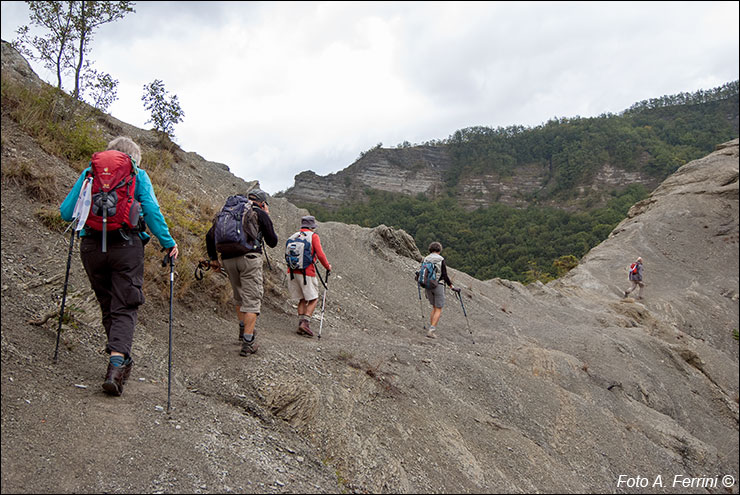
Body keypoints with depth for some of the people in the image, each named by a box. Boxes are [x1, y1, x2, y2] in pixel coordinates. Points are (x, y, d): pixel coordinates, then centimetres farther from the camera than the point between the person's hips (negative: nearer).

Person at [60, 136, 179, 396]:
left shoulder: (90, 172, 12)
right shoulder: (138, 175, 6)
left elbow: (66, 211, 11)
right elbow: (152, 212, -6)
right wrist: (168, 243, 0)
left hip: (92, 246, 3)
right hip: (127, 247, -2)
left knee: (108, 306, 16)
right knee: (125, 307, 0)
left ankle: (122, 361, 23)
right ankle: (117, 362, -17)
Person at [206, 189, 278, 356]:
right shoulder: (261, 214, 5)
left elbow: (210, 235, 18)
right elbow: (273, 242, 11)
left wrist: (213, 257, 23)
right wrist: (267, 219, 18)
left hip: (228, 259, 5)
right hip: (249, 257, -5)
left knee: (239, 296, 24)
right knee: (252, 299, -2)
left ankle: (243, 329, 35)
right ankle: (248, 343, -6)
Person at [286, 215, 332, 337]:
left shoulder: (293, 236, 14)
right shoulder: (313, 236, -2)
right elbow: (320, 255, -8)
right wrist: (327, 266, 6)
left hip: (292, 272, 6)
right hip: (307, 273, -6)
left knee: (302, 299, 15)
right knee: (313, 299, 6)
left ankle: (301, 324, 8)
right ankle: (305, 323, -7)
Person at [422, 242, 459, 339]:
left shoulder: (425, 259, 6)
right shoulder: (441, 260, -9)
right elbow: (445, 276, -12)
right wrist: (452, 287, -4)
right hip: (438, 286, -5)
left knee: (434, 308, 20)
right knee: (438, 310, 0)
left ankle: (431, 327, 14)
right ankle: (431, 331, -10)